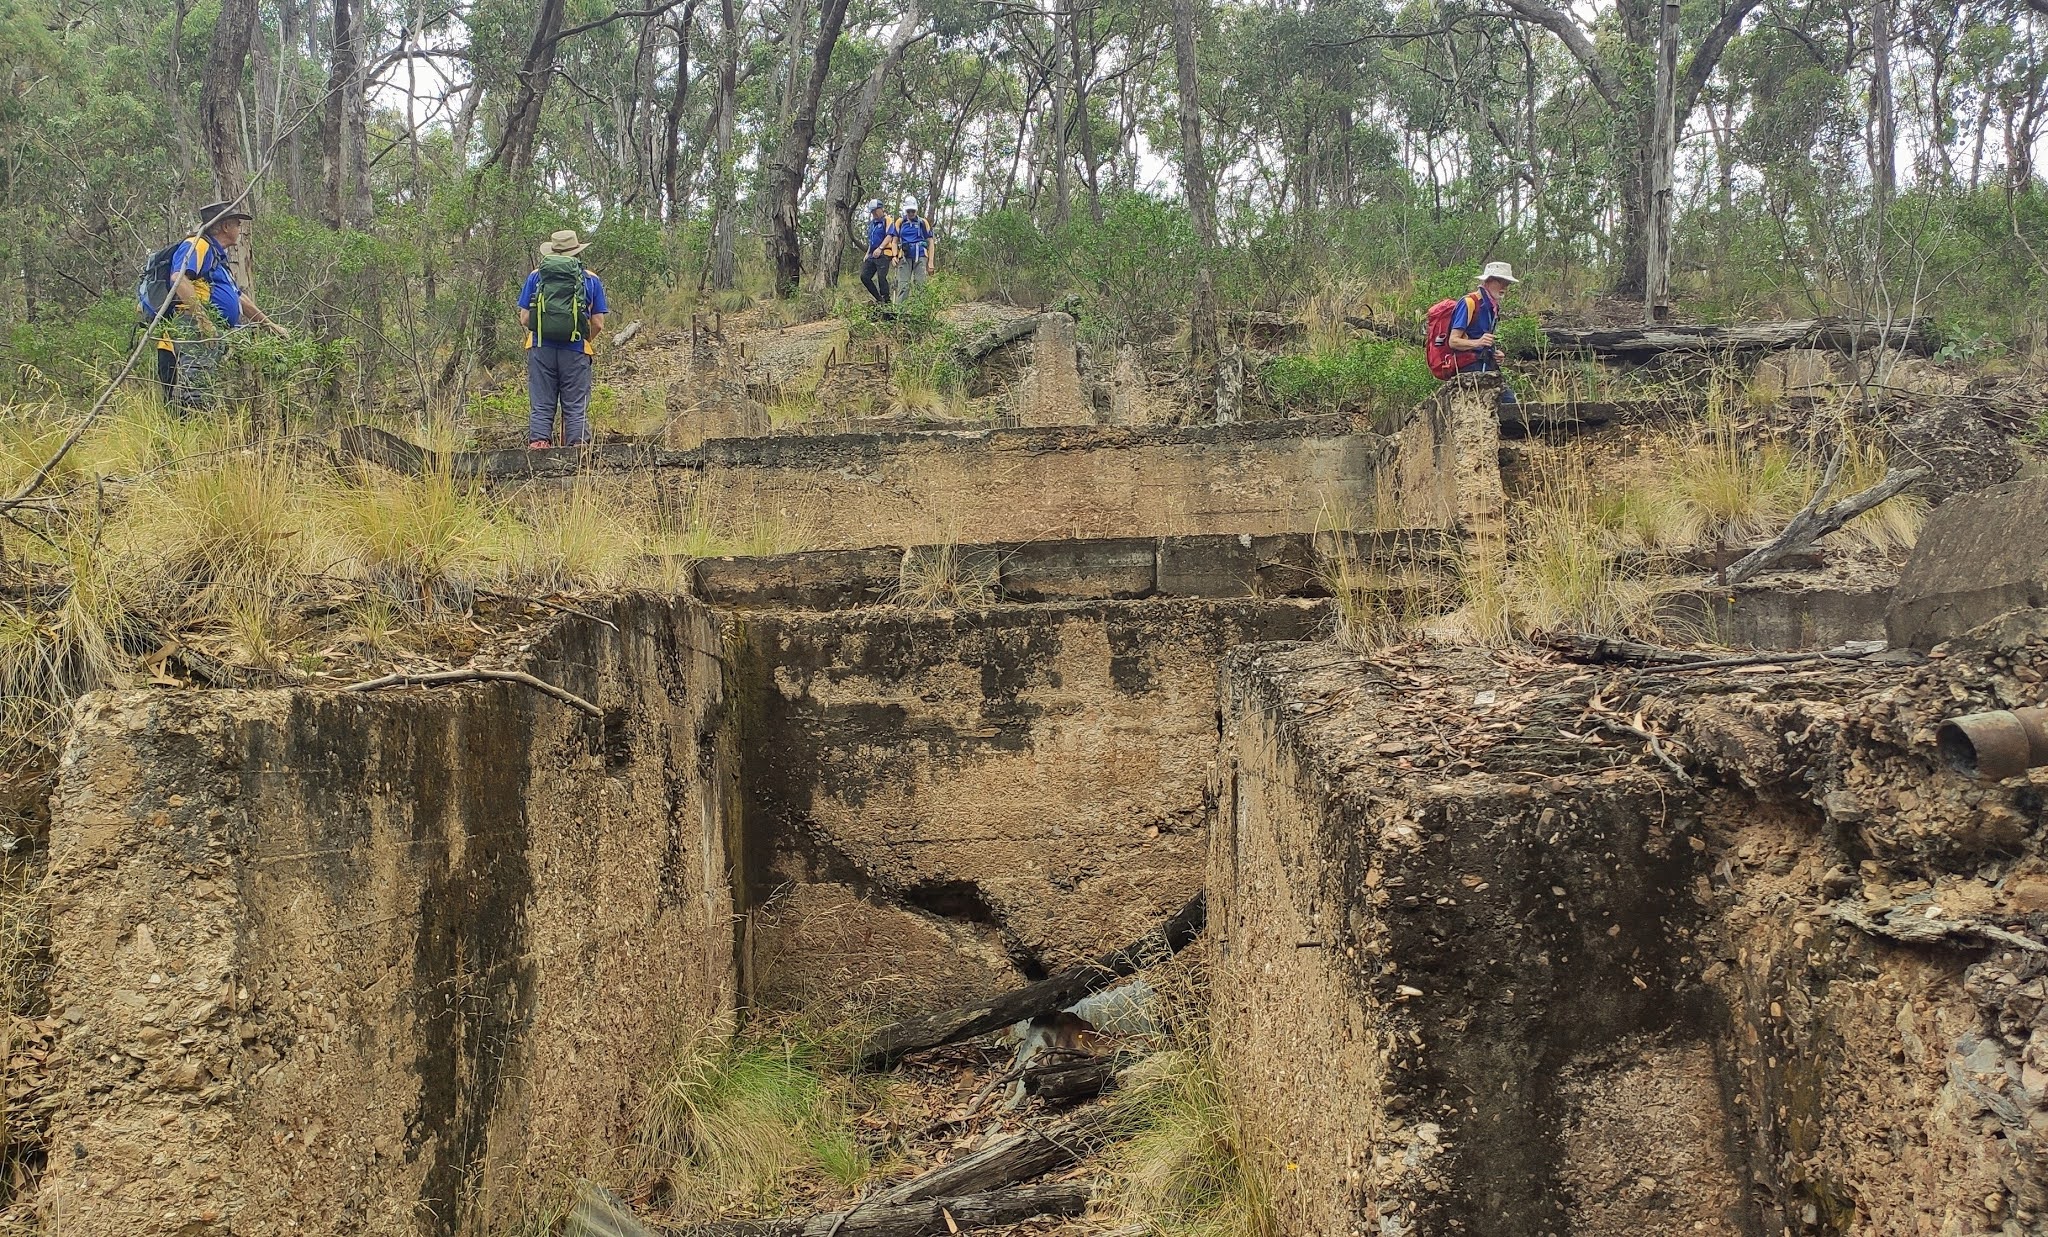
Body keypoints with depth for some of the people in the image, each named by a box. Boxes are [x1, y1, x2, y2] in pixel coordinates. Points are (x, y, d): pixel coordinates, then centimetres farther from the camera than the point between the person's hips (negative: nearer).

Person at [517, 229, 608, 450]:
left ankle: (538, 442, -1)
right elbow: (598, 324, 4)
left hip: (541, 349, 1)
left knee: (540, 406, 6)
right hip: (576, 351, -1)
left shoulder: (536, 276, 8)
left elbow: (524, 319, 5)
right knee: (576, 407, 4)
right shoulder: (591, 279, 6)